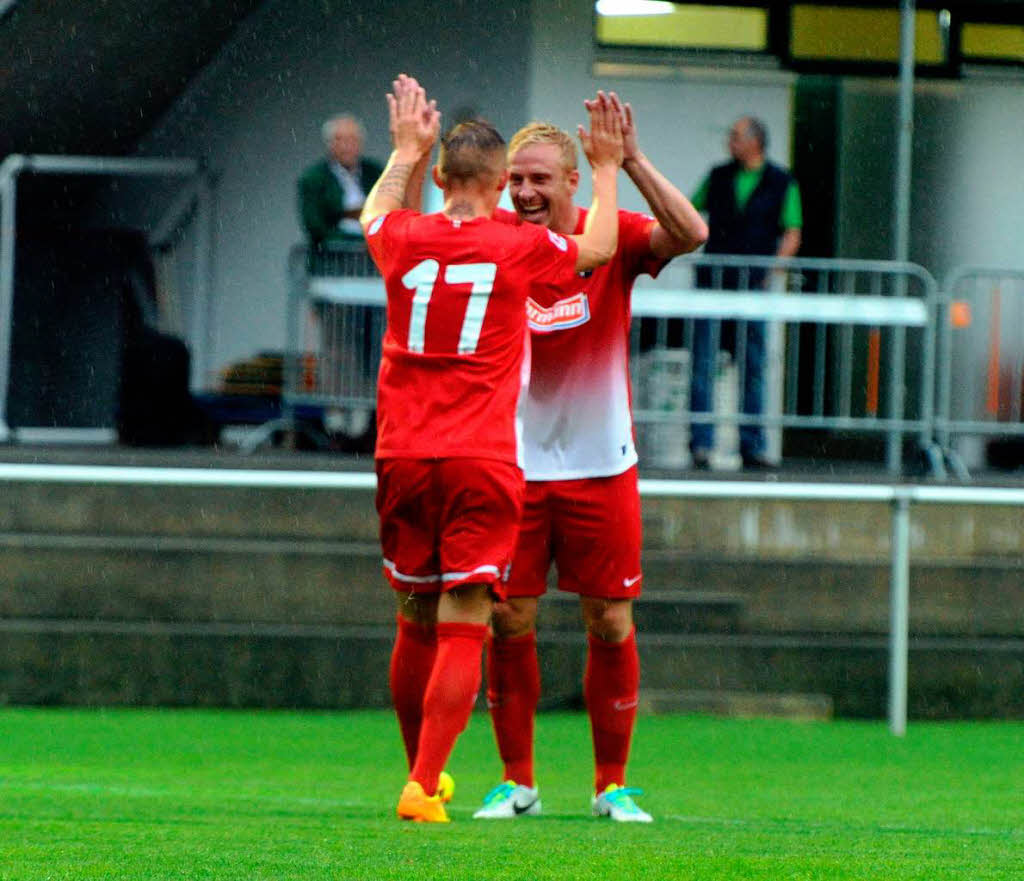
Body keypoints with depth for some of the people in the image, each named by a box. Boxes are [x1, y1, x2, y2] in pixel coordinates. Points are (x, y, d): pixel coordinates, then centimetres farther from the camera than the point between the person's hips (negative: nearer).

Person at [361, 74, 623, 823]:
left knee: (417, 622, 14)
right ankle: (423, 786, -16)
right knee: (463, 628, -5)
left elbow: (373, 216, 29)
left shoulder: (405, 239, 2)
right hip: (482, 461, -3)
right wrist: (607, 168, 29)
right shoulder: (521, 248, -5)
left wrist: (406, 151, 41)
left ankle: (424, 772, 27)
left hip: (404, 458, 3)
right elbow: (597, 248, 17)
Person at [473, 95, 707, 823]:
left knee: (612, 626, 1)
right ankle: (517, 782, 10)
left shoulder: (611, 238, -6)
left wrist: (632, 161, -32)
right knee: (508, 623, -2)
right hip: (514, 462, 1)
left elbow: (690, 234, -22)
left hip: (599, 464, -1)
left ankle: (613, 785, 12)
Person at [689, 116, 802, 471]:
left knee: (753, 367, 3)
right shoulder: (718, 177, 11)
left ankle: (751, 446, 8)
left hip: (752, 284, -1)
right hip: (713, 281, 1)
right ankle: (701, 443, -5)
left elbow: (792, 234, 3)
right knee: (703, 363, -6)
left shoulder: (781, 183, 4)